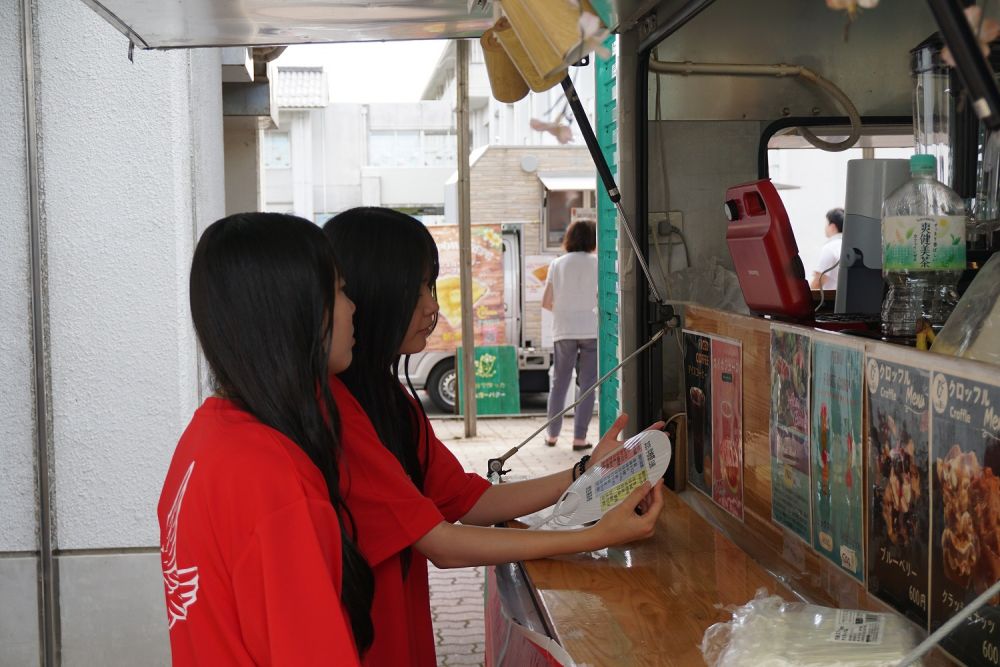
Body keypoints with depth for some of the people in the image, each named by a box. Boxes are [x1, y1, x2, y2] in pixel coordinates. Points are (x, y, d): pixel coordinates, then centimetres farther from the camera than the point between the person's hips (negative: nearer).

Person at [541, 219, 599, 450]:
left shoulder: (557, 264, 4)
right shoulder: (596, 263, -2)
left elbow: (546, 302, 4)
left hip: (563, 331, 2)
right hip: (591, 330, -2)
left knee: (559, 383, 12)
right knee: (587, 385, 3)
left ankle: (552, 434, 16)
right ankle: (579, 437, 0)